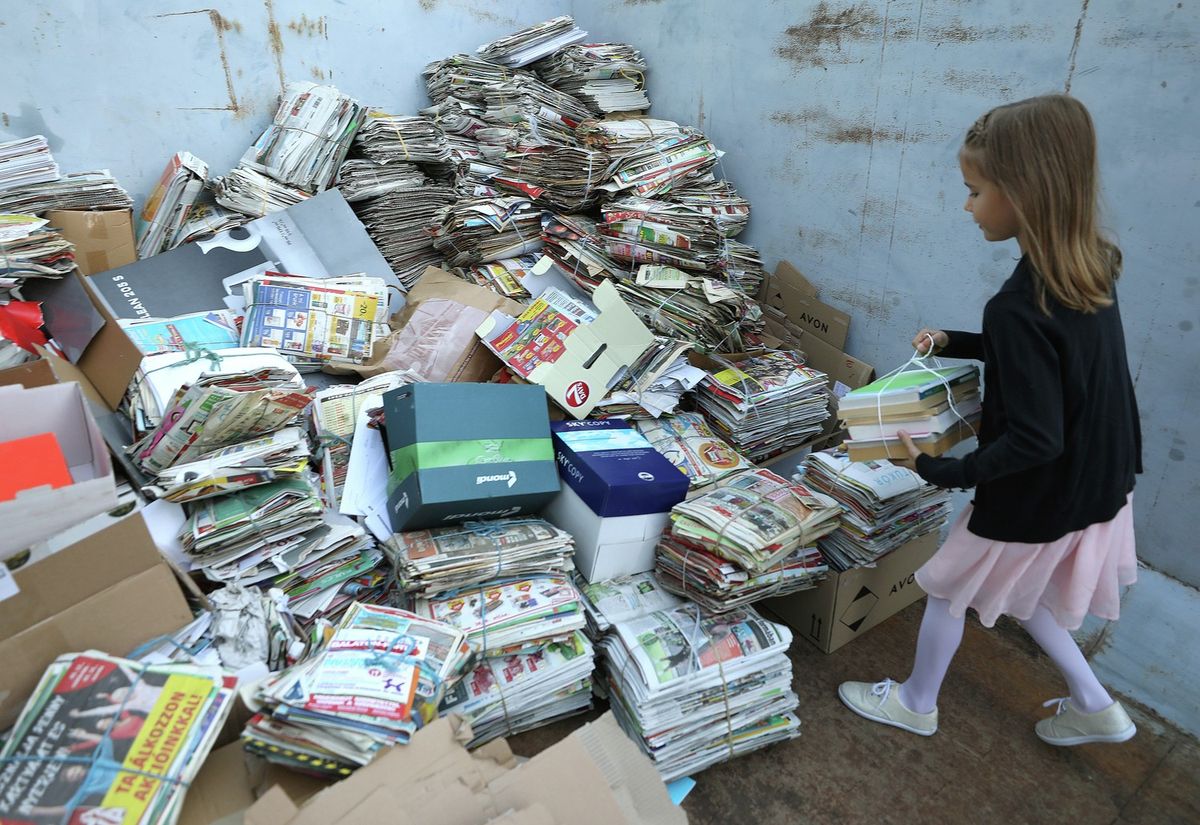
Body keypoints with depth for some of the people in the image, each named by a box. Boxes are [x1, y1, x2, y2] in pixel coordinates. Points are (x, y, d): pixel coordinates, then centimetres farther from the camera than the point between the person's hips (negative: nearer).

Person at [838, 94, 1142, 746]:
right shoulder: (1091, 268, -5)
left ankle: (915, 703, 38)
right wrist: (956, 343, 10)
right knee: (1016, 590, 29)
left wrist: (945, 472, -22)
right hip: (1096, 486, 8)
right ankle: (1094, 705, 42)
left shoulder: (1017, 307, -32)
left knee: (949, 589, 15)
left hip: (1038, 503, -8)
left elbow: (1034, 441, -30)